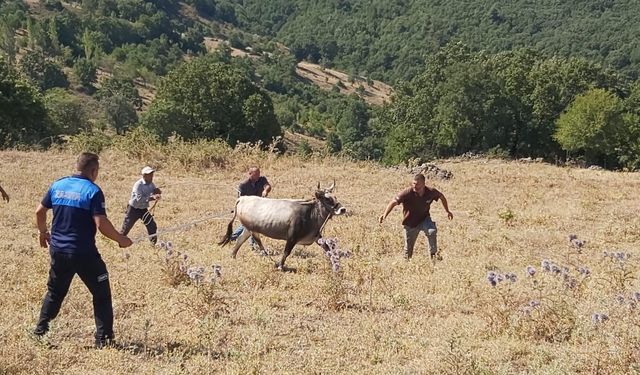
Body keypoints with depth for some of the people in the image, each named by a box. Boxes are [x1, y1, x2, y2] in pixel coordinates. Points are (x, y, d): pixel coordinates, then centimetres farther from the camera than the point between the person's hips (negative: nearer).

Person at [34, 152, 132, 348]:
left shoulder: (58, 185, 5)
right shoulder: (93, 190, -13)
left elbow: (39, 211, 11)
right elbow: (101, 224, -19)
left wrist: (43, 233, 28)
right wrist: (120, 239, -5)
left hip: (58, 250, 6)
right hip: (83, 253, -6)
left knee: (55, 291, 23)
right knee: (101, 293, 6)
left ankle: (40, 330, 26)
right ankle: (103, 338, 5)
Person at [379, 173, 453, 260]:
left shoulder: (431, 192, -16)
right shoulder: (407, 193, -25)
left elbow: (442, 197, 6)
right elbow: (394, 202, -34)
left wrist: (447, 211, 15)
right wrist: (384, 214, -49)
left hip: (424, 219, 1)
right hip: (410, 223, -1)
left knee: (432, 231, -31)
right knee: (408, 249, 7)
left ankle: (433, 254, -11)